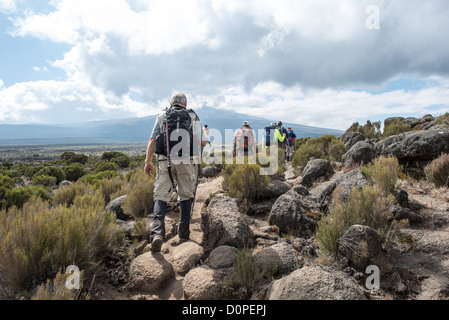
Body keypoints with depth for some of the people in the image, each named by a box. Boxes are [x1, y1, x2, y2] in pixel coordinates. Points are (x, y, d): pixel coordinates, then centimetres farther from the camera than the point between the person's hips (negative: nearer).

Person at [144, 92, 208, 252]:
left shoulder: (162, 115, 14)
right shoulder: (193, 116, 12)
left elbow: (152, 140, 5)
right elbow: (203, 142, 8)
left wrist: (148, 161, 4)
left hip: (165, 161, 0)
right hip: (186, 161, 0)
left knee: (161, 197, 2)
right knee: (185, 196, 11)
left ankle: (157, 233, -16)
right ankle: (183, 235, 16)